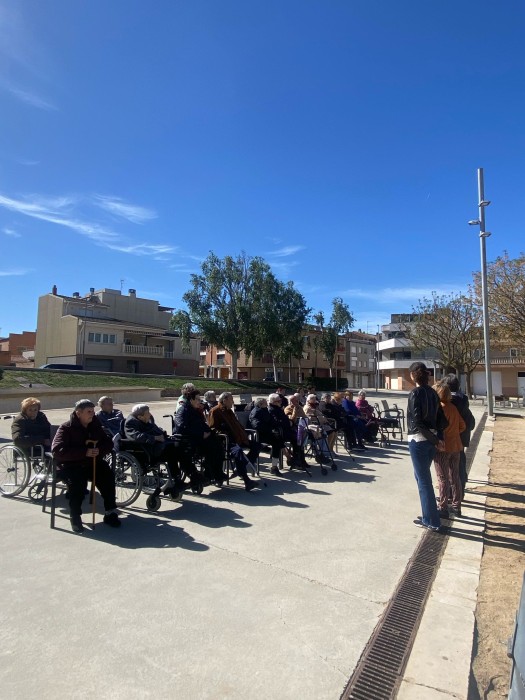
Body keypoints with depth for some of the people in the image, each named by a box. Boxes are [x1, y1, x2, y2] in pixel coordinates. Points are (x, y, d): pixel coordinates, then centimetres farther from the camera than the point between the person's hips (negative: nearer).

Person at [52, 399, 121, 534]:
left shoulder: (95, 426, 7)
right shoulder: (66, 428, -7)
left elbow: (109, 443, 9)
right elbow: (57, 451, -19)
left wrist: (99, 450, -15)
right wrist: (84, 452, -28)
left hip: (92, 463, 4)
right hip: (71, 465, -4)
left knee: (107, 474, -23)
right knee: (77, 480, -33)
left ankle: (110, 512, -10)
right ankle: (75, 517, -14)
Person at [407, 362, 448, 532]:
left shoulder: (415, 393, -16)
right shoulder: (432, 393, 6)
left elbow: (417, 422, -20)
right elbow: (442, 420, 5)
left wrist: (435, 440, -11)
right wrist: (438, 438, 1)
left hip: (418, 441, -8)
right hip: (430, 440, 8)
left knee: (423, 480, 2)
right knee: (422, 476, 21)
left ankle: (432, 521, 11)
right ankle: (428, 515, 31)